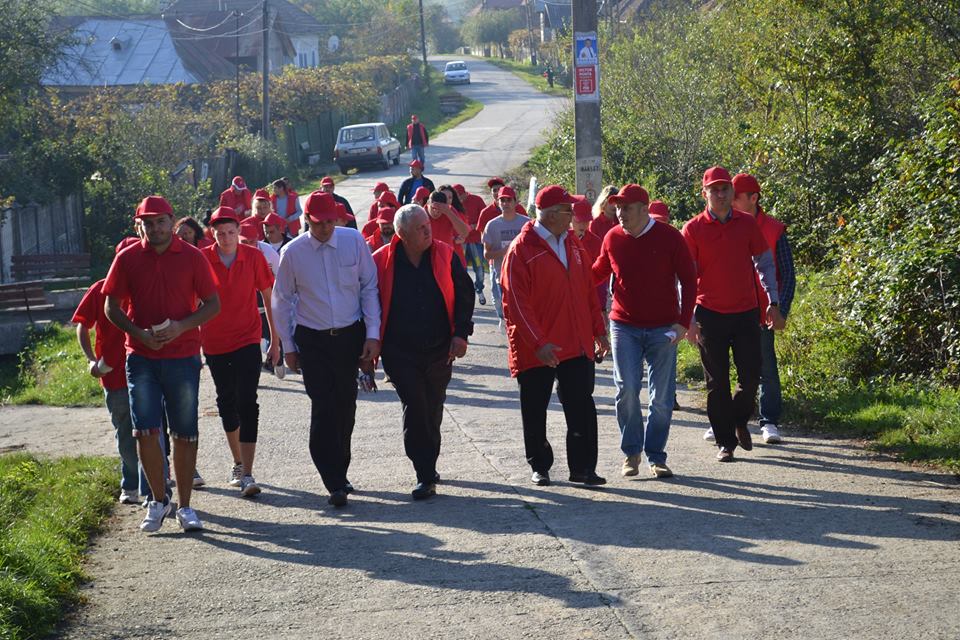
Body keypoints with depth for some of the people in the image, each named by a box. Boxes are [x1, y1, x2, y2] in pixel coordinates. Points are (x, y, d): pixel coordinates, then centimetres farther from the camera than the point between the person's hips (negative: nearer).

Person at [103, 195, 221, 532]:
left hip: (183, 356, 0)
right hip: (141, 357, 1)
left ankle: (184, 506, 15)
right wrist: (139, 333, -12)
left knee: (185, 434, 4)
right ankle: (158, 501, 13)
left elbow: (213, 304, 1)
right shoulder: (127, 258, 1)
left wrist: (181, 327, -16)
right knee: (145, 431, -4)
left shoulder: (192, 257, -1)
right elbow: (111, 305, 5)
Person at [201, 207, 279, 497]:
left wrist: (275, 341, 3)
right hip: (214, 342, 2)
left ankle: (247, 474, -14)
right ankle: (238, 464, 33)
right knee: (226, 402, 15)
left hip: (247, 341, -2)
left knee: (247, 403, -12)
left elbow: (268, 299, 2)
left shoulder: (253, 257, -6)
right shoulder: (201, 259, -5)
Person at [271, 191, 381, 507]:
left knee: (345, 406, 10)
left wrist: (373, 335, -2)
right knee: (323, 408, -10)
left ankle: (339, 472, 27)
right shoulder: (293, 252, -5)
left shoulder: (354, 241, -3)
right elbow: (283, 301, 5)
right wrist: (287, 347, 5)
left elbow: (369, 288, 2)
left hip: (351, 335, 2)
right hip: (312, 340, -2)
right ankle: (335, 483, -10)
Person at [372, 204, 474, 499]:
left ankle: (428, 467, 30)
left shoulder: (444, 256, -1)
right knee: (414, 408, -10)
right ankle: (426, 475, -7)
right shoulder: (382, 262, -6)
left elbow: (464, 293, 4)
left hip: (439, 350, 2)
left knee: (433, 409, 13)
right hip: (401, 352, -2)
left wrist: (460, 333, -5)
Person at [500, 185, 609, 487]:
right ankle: (540, 467, 22)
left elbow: (589, 292, 16)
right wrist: (538, 343, -21)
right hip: (535, 350, -5)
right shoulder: (522, 250, -12)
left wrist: (599, 331, 11)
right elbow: (516, 303, -16)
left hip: (578, 345, 5)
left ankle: (582, 467, 12)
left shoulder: (573, 245, 9)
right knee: (535, 411, 8)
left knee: (582, 408, 4)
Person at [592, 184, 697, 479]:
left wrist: (683, 322, -9)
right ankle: (631, 453, 8)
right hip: (624, 327, 1)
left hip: (663, 329, -1)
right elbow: (599, 272, 19)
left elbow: (688, 280, -1)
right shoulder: (613, 238, 2)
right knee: (627, 390, -8)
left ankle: (656, 457, 13)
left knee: (662, 397, 1)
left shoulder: (669, 237, -5)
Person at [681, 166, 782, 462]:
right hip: (710, 313, -2)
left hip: (746, 312, 2)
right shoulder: (693, 229, -2)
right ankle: (725, 442, 11)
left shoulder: (747, 224, 4)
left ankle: (739, 421, 30)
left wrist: (773, 303, 5)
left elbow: (764, 263, 11)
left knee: (751, 376, 2)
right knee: (717, 382, 2)